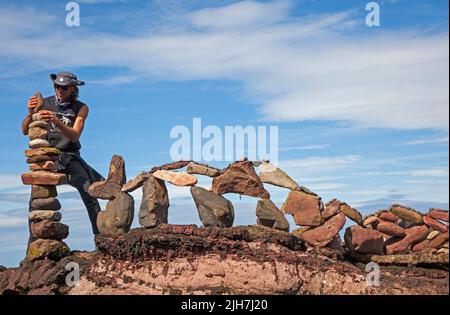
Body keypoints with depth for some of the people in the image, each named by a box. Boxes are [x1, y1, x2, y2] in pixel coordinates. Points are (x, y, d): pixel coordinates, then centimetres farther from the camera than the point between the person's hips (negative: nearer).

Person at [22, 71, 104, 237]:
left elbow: (75, 136, -15)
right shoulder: (44, 103, 2)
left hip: (70, 157, 0)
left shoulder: (81, 108, 0)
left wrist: (56, 121, -33)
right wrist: (30, 113, -23)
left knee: (90, 198, -9)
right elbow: (25, 131, -2)